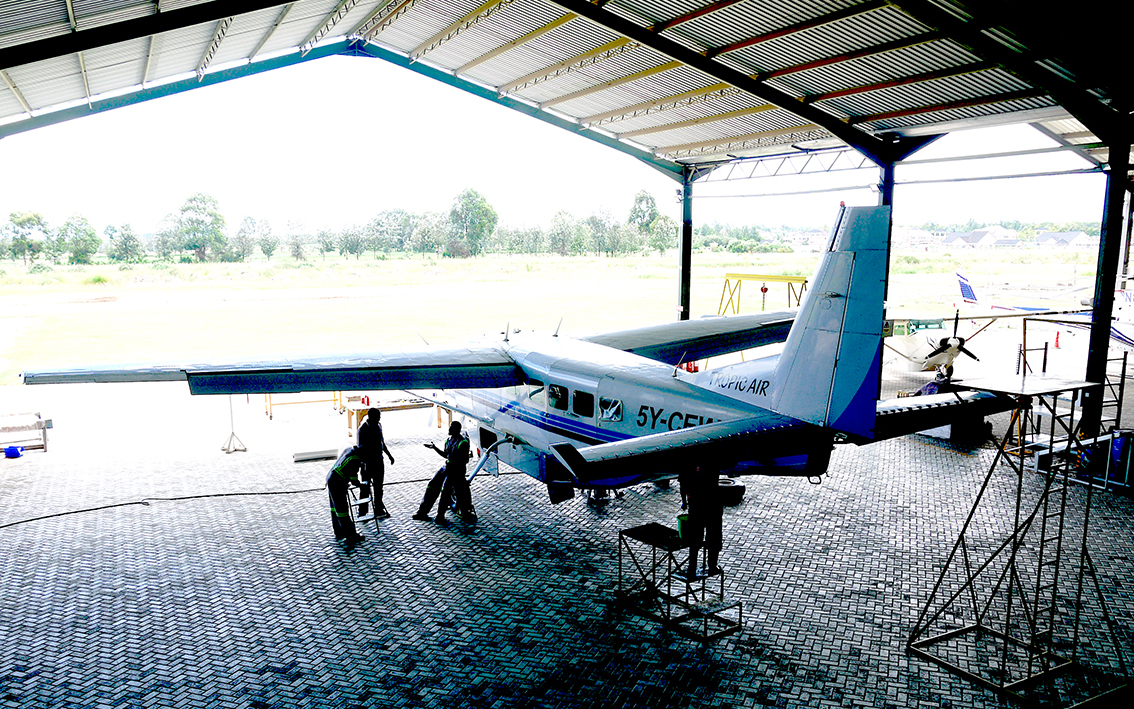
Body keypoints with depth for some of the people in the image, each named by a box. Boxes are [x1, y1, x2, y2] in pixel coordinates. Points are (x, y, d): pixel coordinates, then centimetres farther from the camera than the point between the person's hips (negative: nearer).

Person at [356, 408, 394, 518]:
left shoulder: (378, 425, 5)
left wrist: (389, 455, 22)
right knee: (366, 488, 3)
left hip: (379, 460, 7)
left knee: (378, 488, 16)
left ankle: (379, 510, 27)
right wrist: (364, 463, -28)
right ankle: (362, 513, 15)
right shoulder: (363, 429, -17)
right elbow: (361, 449, -19)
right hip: (368, 462, -7)